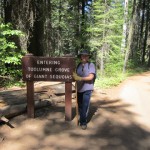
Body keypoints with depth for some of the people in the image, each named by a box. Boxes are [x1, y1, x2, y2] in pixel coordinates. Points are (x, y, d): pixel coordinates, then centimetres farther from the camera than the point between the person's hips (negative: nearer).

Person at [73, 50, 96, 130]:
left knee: (85, 106, -4)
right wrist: (74, 75, -7)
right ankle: (81, 118, 30)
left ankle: (83, 122, 10)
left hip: (87, 89, -5)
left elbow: (91, 77, -16)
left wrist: (80, 78, -23)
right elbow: (76, 75, 13)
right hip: (79, 89, 5)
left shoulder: (91, 65, -6)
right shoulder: (79, 65, 9)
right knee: (80, 105, 12)